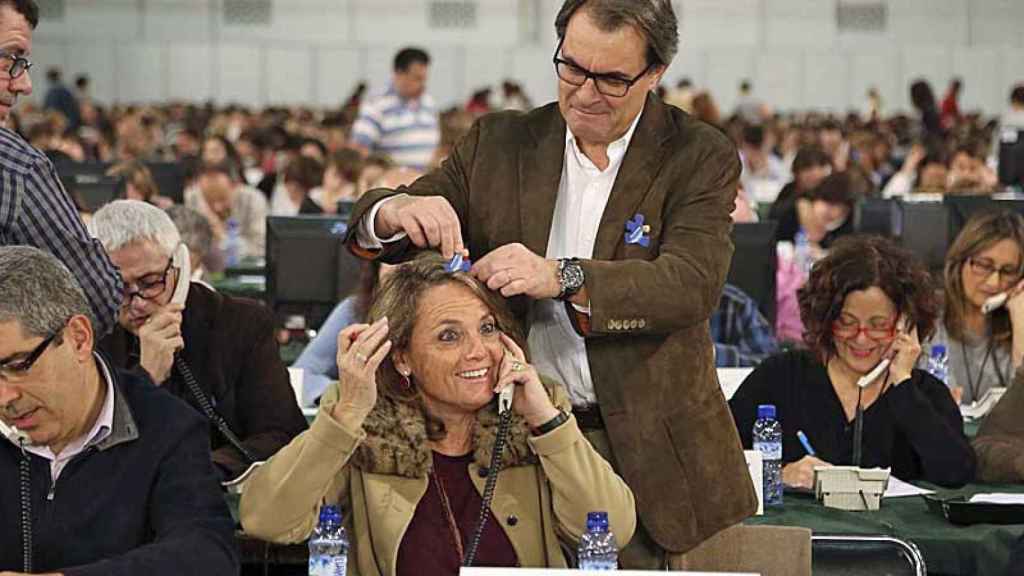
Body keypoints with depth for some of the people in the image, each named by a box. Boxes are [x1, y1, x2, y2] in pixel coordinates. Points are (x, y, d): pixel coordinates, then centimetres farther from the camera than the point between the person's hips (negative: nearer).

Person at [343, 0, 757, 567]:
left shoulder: (701, 157, -2)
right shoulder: (500, 143, 7)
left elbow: (693, 285, -18)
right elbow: (369, 229, 7)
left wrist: (562, 278, -31)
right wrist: (397, 211, -18)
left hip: (648, 454, -2)